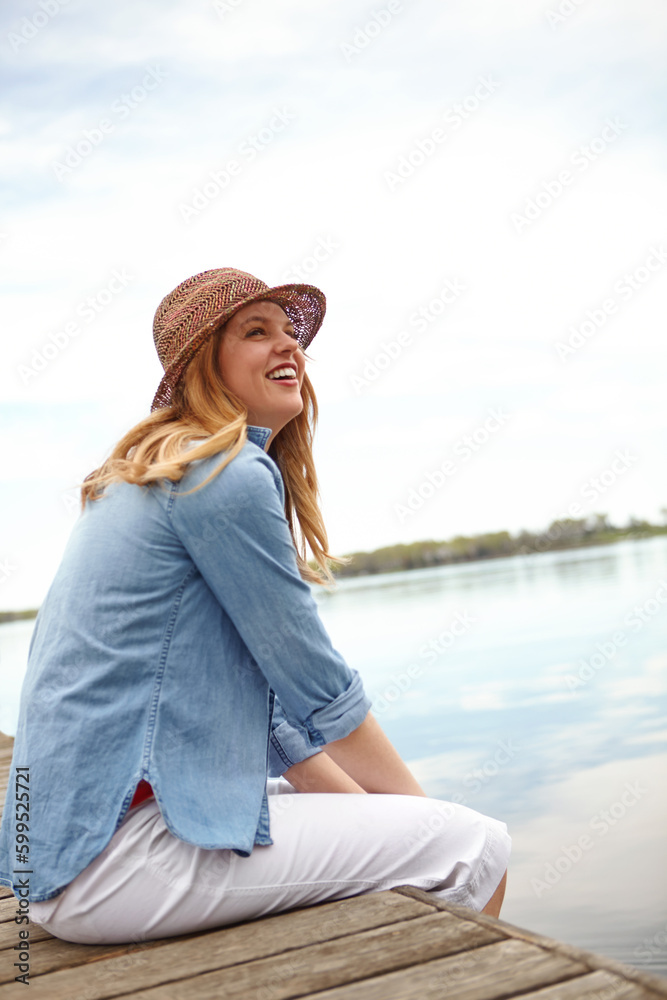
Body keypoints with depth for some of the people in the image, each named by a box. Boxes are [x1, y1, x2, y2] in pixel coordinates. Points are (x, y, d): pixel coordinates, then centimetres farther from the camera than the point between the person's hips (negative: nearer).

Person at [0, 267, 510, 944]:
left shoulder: (162, 474, 16)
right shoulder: (227, 473, -15)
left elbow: (264, 699, 16)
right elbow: (317, 685, -11)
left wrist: (372, 806, 12)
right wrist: (416, 805, 4)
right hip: (116, 861, -10)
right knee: (475, 846, -7)